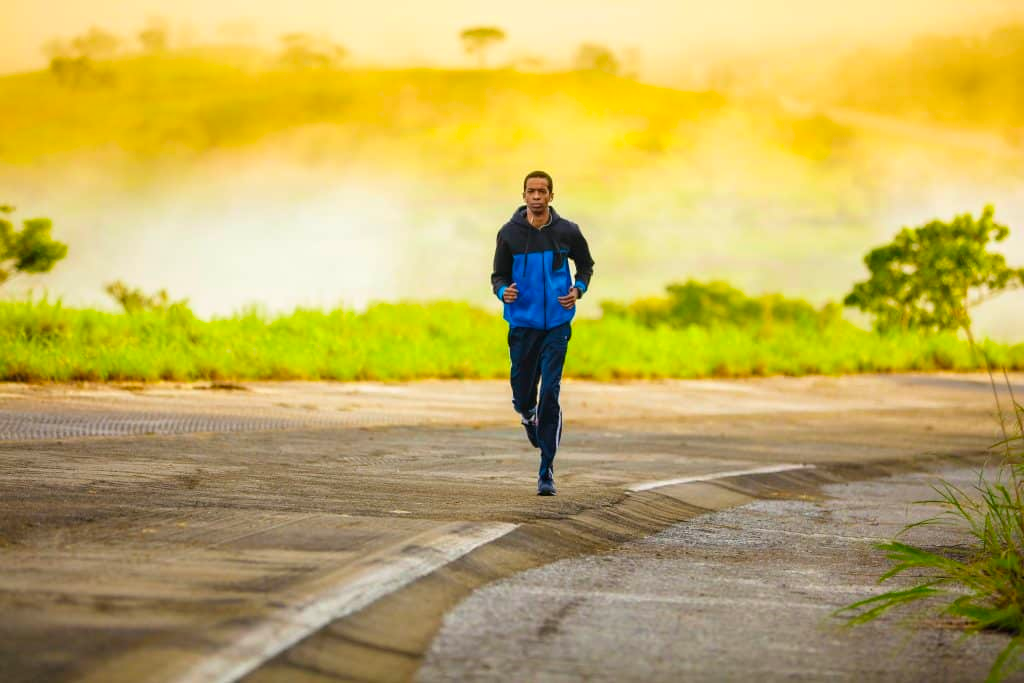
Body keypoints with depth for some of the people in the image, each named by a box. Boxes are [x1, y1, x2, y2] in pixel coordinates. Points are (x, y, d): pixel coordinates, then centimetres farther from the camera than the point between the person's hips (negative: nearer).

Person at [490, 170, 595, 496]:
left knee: (550, 394, -11)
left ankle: (547, 471, -6)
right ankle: (530, 418, 45)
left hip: (557, 324, -1)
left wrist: (578, 290, -3)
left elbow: (586, 264, 16)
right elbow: (498, 275, 5)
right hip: (522, 324, 1)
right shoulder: (509, 233, -2)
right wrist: (503, 291, -18)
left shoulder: (567, 232, 0)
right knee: (522, 397, 6)